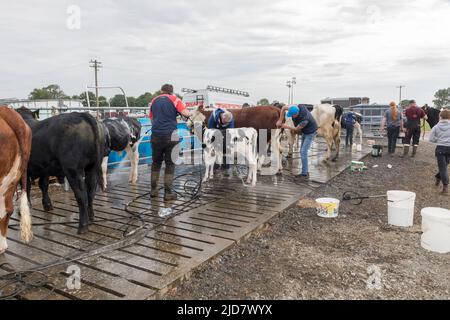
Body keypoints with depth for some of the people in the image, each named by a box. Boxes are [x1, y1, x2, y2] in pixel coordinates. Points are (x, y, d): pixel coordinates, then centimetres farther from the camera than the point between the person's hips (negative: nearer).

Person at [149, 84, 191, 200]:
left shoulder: (154, 101, 14)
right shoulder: (174, 99, 1)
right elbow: (185, 113, -11)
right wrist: (191, 113, 10)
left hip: (156, 135, 4)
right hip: (170, 135, -4)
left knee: (156, 162, 17)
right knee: (170, 164, 4)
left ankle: (153, 190, 20)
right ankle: (168, 192, 4)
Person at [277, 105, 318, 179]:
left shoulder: (304, 119, -37)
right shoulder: (297, 107, -18)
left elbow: (296, 129, -21)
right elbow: (284, 108, -7)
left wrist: (287, 127, -9)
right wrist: (280, 121, -11)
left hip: (310, 132, -9)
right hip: (305, 132, 9)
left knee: (303, 152, -14)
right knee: (302, 151, 10)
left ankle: (305, 174, -8)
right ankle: (305, 171, 18)